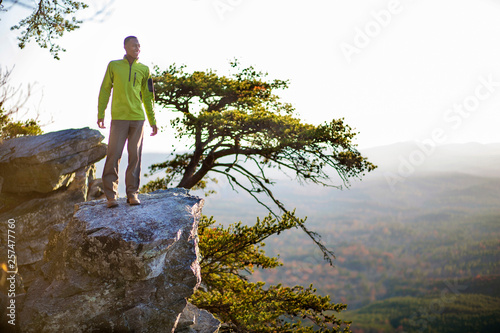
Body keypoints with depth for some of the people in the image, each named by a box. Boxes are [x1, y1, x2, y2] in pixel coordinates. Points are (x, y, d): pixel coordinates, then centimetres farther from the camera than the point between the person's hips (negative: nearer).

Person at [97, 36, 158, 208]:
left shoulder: (143, 69, 12)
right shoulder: (113, 66, 8)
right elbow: (105, 90, 9)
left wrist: (152, 121, 12)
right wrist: (100, 114, 1)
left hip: (137, 118, 2)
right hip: (118, 118, -2)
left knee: (135, 156, 2)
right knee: (114, 155, -5)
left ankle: (132, 193, 8)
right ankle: (111, 195, 0)